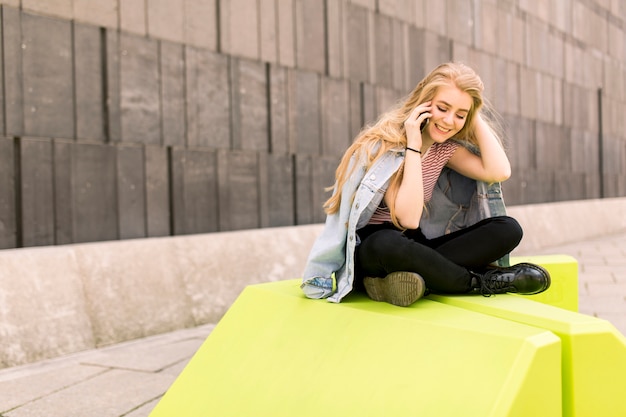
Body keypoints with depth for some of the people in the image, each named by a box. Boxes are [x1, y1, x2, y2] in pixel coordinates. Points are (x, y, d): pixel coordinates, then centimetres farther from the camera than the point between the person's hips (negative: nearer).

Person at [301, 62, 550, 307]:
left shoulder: (444, 147, 7)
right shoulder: (386, 143, -15)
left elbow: (500, 172, -8)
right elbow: (408, 219, -26)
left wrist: (476, 118, -4)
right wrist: (412, 146, -24)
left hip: (410, 250, 7)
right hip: (370, 253, -6)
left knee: (508, 229, -10)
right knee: (388, 244, -43)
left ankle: (409, 277, -27)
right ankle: (482, 282, -20)